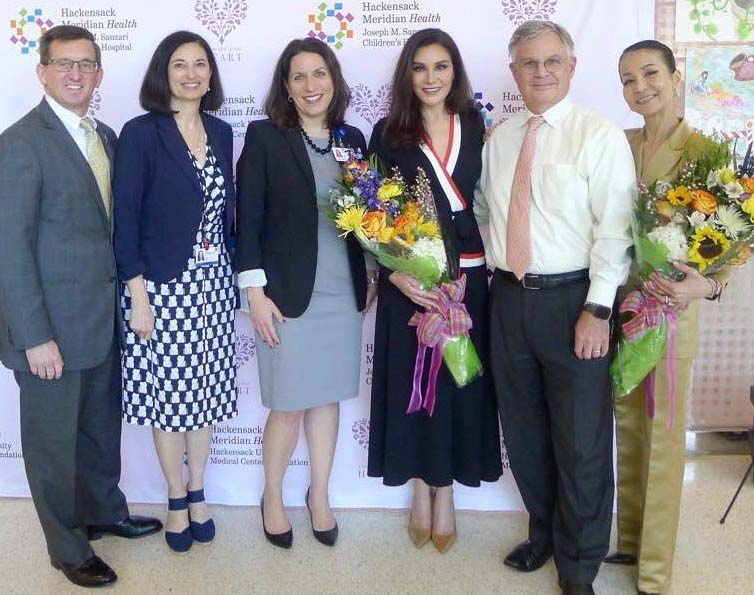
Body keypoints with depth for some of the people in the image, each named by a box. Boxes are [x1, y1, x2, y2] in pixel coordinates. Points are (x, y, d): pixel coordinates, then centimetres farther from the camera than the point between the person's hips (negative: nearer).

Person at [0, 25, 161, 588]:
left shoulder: (106, 137, 8)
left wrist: (122, 300, 6)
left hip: (104, 319, 7)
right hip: (54, 327, -7)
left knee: (102, 426, 22)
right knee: (54, 440, 10)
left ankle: (104, 511, 43)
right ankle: (68, 546, 29)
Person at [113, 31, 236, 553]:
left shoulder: (221, 133, 7)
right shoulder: (141, 133, -8)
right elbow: (125, 220, -10)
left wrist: (232, 277, 10)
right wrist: (138, 296, -13)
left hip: (214, 284, 5)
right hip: (163, 286, -4)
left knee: (207, 393, 12)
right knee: (168, 394, 6)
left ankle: (198, 494, 29)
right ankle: (177, 500, 25)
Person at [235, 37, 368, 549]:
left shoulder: (353, 139, 8)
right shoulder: (264, 137, -4)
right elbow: (248, 219, -7)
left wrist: (374, 277, 7)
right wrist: (256, 292, -11)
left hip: (343, 293, 4)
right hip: (288, 294, -4)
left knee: (328, 397, 13)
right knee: (288, 405, 4)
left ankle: (320, 496, 30)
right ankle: (272, 498, 27)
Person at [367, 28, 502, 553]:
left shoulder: (476, 126, 6)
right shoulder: (389, 132, 1)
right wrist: (396, 274, -15)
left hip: (468, 276, 1)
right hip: (409, 281, -1)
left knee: (460, 382, 7)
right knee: (413, 383, 7)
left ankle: (445, 489, 24)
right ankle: (421, 486, 26)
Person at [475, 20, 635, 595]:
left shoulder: (600, 135, -5)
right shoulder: (498, 139, 11)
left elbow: (614, 228, -11)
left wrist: (597, 309, -17)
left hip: (572, 300, -5)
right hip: (508, 299, 5)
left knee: (581, 440, 3)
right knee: (524, 433, 16)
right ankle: (544, 532, 39)